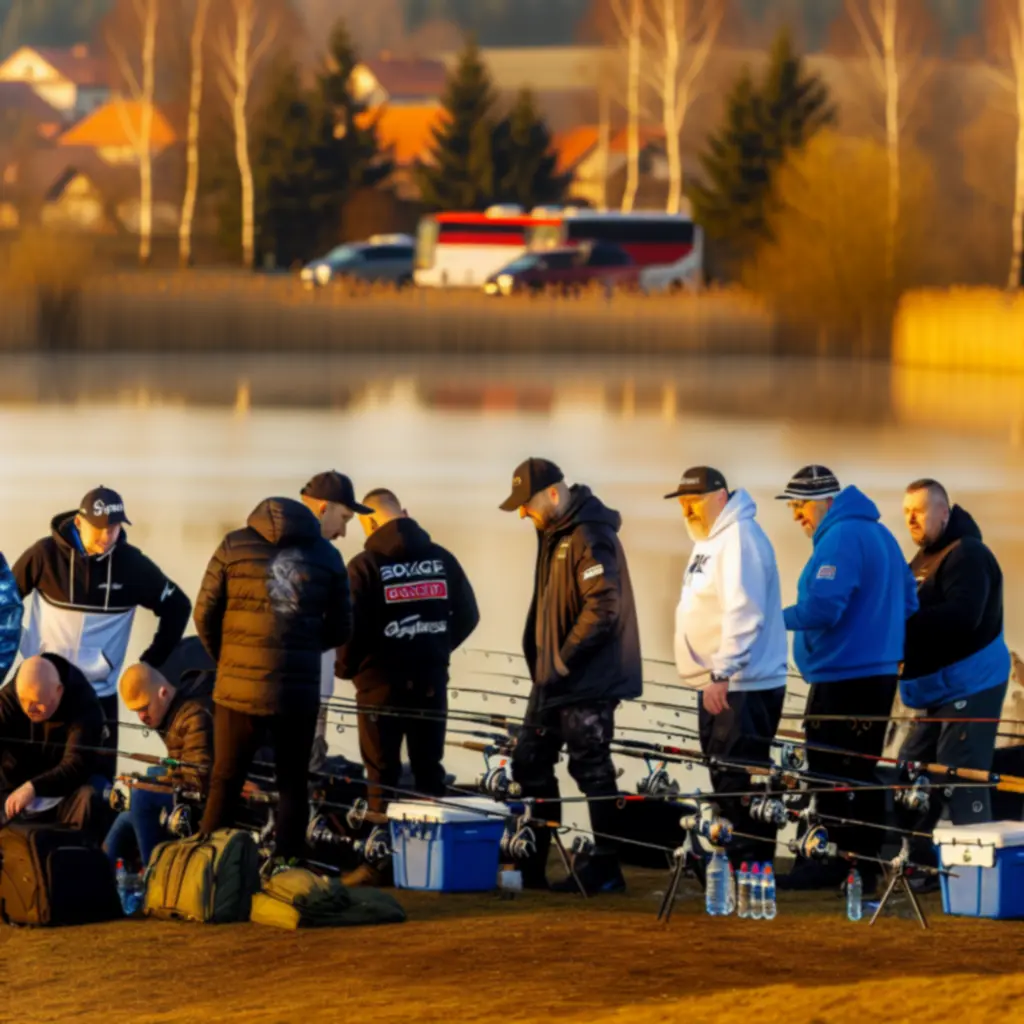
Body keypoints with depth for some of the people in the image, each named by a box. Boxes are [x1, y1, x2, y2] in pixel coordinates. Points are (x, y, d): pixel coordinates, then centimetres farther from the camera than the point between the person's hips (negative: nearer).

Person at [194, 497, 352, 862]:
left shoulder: (233, 546, 1)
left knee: (225, 781, 8)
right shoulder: (326, 556, 6)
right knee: (293, 784, 11)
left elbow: (205, 615, 2)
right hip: (299, 691, 1)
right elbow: (340, 628, 10)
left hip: (238, 689, -1)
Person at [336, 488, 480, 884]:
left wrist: (347, 668, 3)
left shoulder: (366, 566, -11)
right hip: (431, 681, 4)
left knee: (382, 775, 2)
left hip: (382, 683, -4)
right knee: (429, 770, 12)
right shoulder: (441, 559, 3)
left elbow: (352, 626, -14)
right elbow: (467, 614, 6)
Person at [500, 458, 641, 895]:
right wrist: (541, 661, 13)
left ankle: (605, 869, 3)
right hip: (553, 677, 11)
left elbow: (602, 608, -25)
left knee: (592, 771, -4)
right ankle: (531, 866, 20)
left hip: (587, 679, -11)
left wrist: (563, 661, -19)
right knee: (530, 763, 13)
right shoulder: (554, 533, 13)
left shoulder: (590, 537, -18)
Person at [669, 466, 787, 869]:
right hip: (717, 685, 11)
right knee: (725, 781, 14)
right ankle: (734, 864, 20)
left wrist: (721, 673, -27)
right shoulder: (708, 540, 17)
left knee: (740, 784, -12)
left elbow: (742, 613, -23)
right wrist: (712, 676, 18)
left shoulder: (739, 538, -14)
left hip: (742, 686, -11)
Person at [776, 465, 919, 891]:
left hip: (843, 677, -10)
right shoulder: (880, 534, 15)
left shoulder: (840, 540, -16)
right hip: (880, 673, 10)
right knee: (862, 774, 13)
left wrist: (775, 620, -10)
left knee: (829, 772, -4)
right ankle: (865, 862, 15)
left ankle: (829, 863, -3)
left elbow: (822, 607, -23)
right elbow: (908, 601, 20)